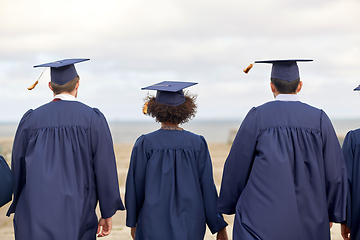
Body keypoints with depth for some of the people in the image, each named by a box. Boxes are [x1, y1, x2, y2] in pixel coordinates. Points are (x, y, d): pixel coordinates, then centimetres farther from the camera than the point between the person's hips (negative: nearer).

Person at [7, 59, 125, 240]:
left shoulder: (31, 119, 4)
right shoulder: (93, 119, -1)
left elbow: (18, 168, 7)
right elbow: (105, 168, -3)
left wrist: (20, 215, 18)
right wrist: (107, 214, 4)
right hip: (76, 216, -1)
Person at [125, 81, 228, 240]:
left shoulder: (145, 144, -7)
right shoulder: (198, 144, -4)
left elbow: (135, 186, -1)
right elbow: (207, 187, -3)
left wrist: (132, 221, 12)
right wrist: (219, 227, 5)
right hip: (190, 226, 2)